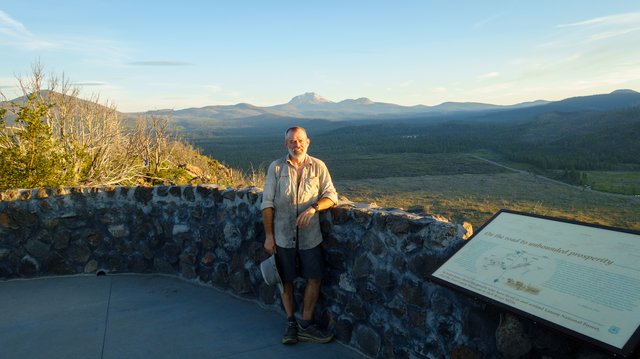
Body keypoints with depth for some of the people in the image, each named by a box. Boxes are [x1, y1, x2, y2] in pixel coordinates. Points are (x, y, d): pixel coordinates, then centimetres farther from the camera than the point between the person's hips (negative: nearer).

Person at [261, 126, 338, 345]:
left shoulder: (318, 166, 1)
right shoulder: (276, 167, -1)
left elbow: (331, 195, -2)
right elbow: (267, 203, -1)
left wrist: (313, 208, -22)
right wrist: (269, 235, -5)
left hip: (310, 235, 1)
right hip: (283, 235, 0)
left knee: (314, 278, 3)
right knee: (286, 280, 10)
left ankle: (305, 324, 20)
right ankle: (291, 323, 26)